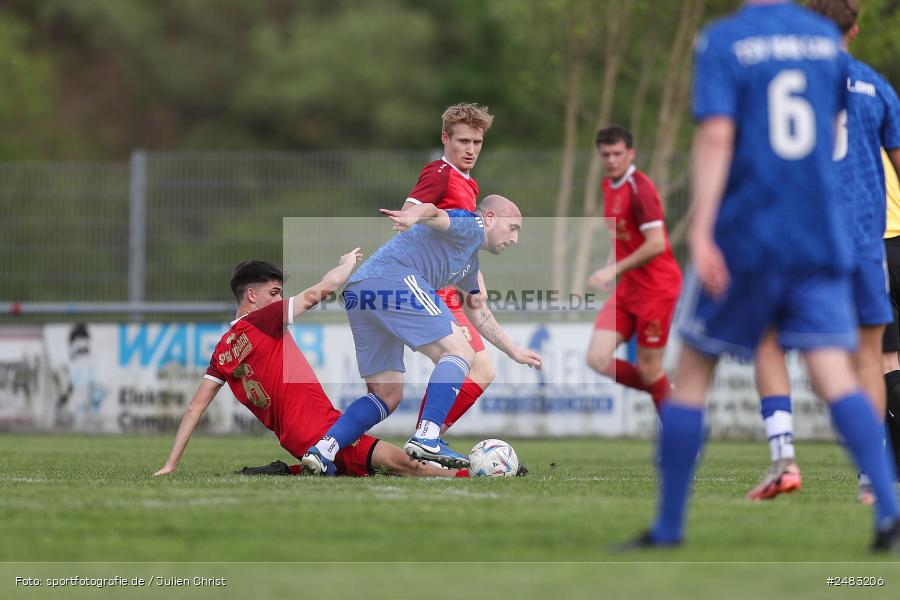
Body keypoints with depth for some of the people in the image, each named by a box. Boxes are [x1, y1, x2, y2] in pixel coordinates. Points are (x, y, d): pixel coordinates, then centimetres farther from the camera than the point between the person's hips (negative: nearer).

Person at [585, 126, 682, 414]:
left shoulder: (640, 189, -16)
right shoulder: (608, 186, 11)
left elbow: (656, 244, -23)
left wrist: (614, 270, -21)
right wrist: (609, 270, 10)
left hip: (656, 290, -8)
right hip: (626, 291, 8)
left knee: (648, 369, -3)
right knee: (598, 359, -5)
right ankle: (663, 391, 15)